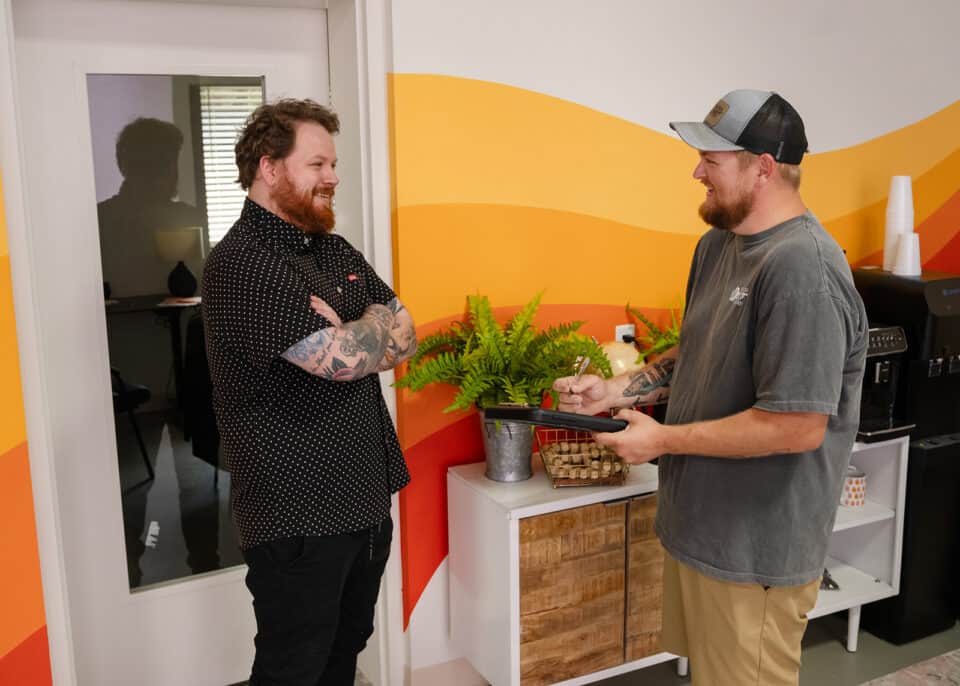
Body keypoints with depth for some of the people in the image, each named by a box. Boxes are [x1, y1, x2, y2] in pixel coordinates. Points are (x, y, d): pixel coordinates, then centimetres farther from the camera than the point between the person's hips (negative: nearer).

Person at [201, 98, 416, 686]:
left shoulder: (335, 251, 11)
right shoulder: (242, 264, -17)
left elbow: (404, 334, 4)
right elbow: (346, 358, -25)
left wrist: (342, 333, -13)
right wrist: (370, 331, -4)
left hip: (368, 499, 8)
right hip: (299, 514, -8)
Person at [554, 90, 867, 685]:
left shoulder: (802, 267, -24)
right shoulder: (717, 244, 5)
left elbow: (798, 429, -27)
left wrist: (662, 440, -18)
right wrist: (616, 390, 2)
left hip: (754, 552, -8)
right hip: (699, 525, 8)